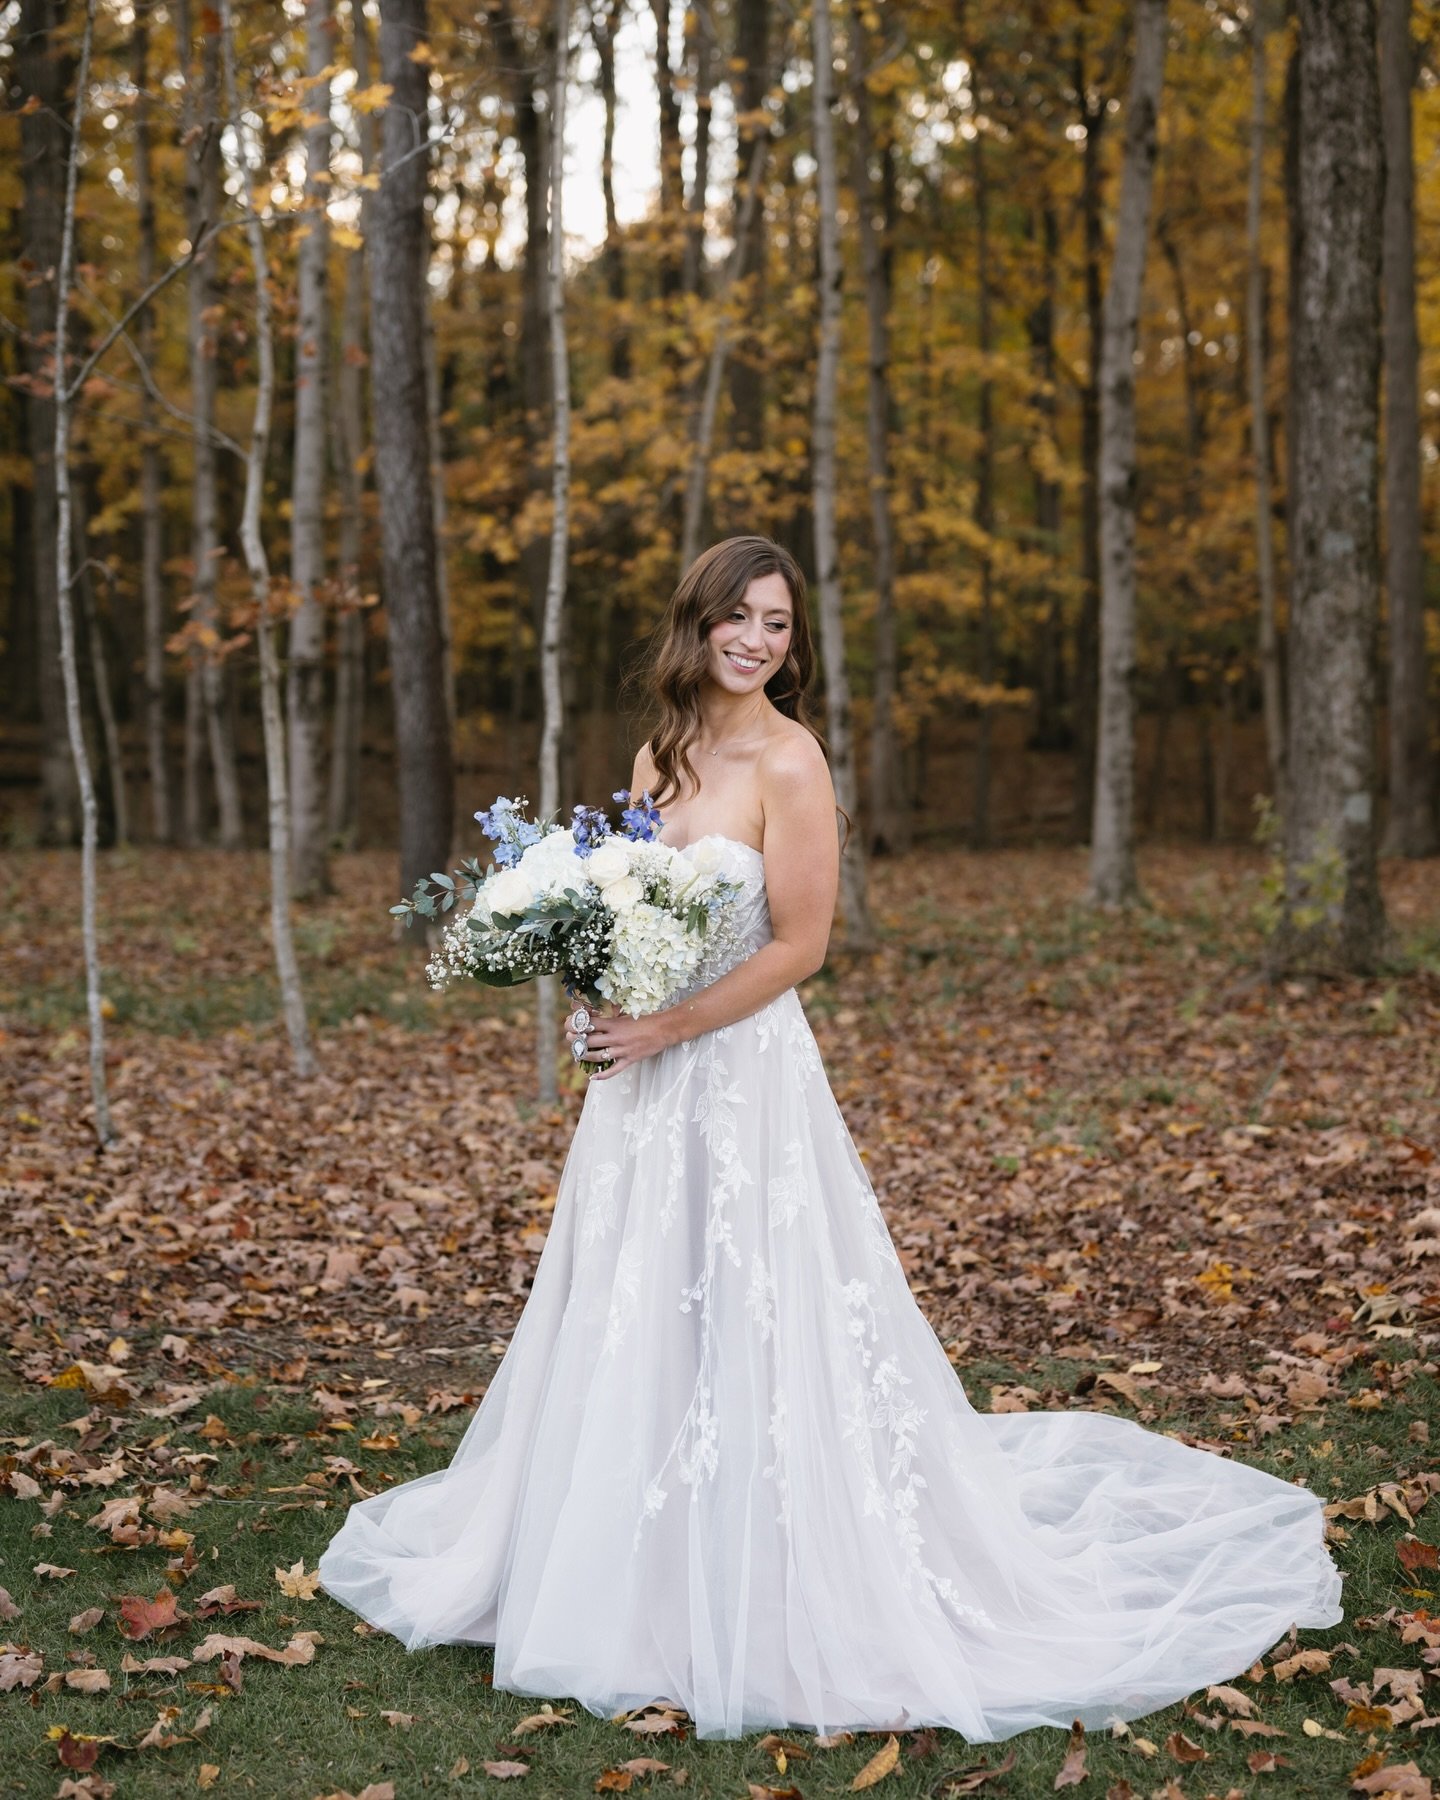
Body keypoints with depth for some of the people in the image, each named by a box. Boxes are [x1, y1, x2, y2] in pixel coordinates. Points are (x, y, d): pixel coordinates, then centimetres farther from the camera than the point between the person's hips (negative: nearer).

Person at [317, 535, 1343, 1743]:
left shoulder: (788, 761, -12)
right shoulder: (662, 755, 11)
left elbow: (799, 946, -15)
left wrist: (666, 1029, -17)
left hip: (740, 1076, -8)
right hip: (646, 1084, 8)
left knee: (747, 1329, -2)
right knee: (637, 1334, 15)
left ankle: (783, 1612, 12)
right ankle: (647, 1579, 32)